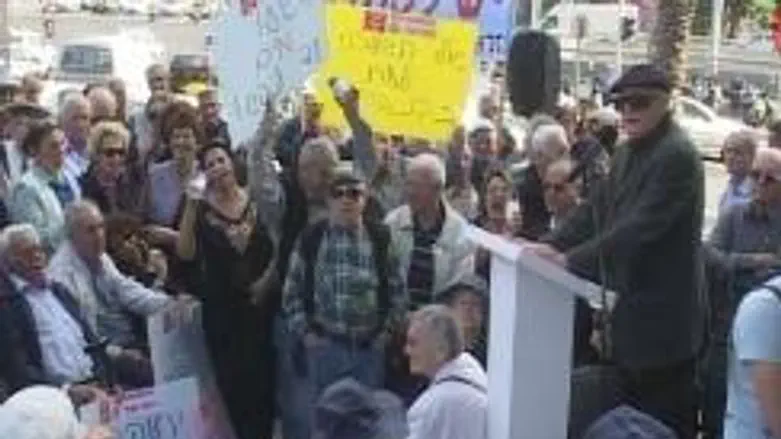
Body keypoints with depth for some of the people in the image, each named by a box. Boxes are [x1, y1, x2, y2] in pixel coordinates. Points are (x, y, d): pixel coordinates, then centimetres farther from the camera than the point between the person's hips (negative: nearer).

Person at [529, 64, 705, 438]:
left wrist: (570, 260, -28)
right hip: (632, 312, 9)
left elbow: (638, 228, -26)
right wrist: (551, 245, -3)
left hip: (662, 319, -9)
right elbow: (595, 210, 11)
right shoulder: (627, 152, 12)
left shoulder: (676, 155, -18)